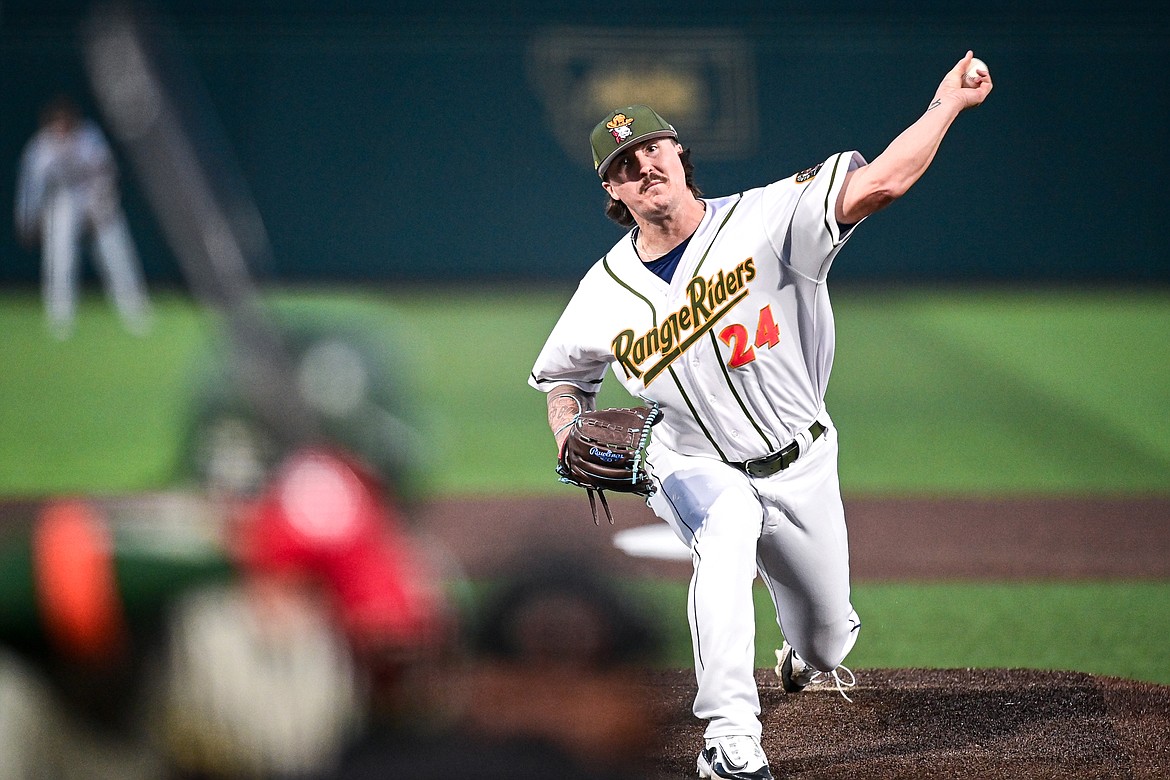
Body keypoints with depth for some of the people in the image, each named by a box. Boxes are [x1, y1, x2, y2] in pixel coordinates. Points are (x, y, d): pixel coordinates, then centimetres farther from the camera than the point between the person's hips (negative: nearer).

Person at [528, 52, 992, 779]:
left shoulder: (763, 221, -18)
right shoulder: (605, 293, -8)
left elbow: (879, 183, -28)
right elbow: (562, 376, 11)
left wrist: (947, 103, -34)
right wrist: (572, 442, -8)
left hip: (800, 466, 1)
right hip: (694, 470, 0)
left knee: (827, 641, 12)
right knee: (725, 528, -37)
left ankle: (808, 657, 55)